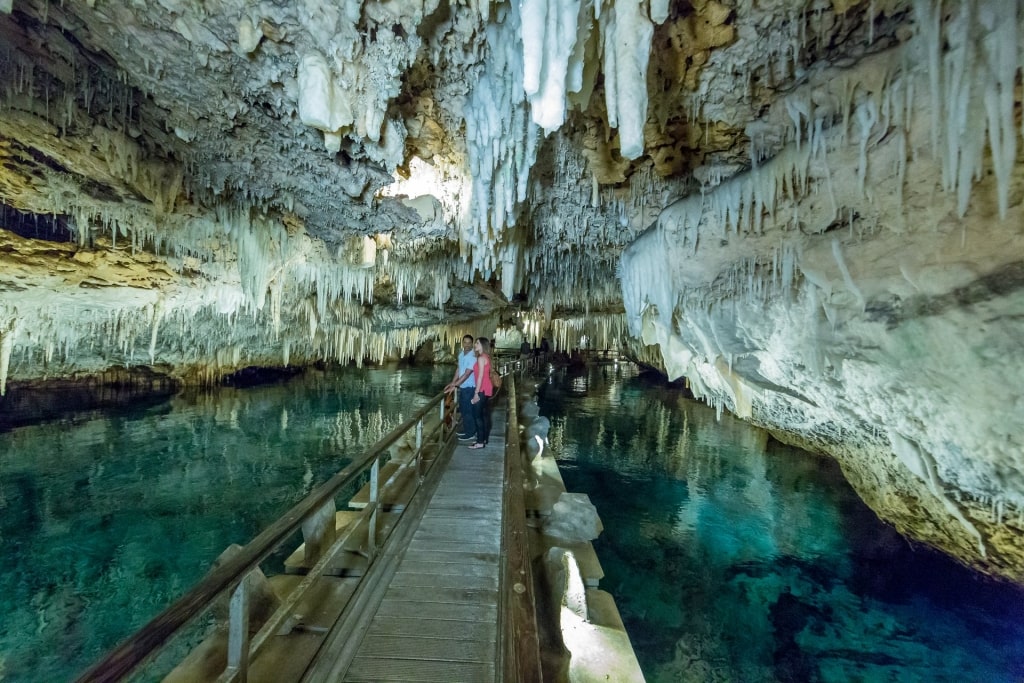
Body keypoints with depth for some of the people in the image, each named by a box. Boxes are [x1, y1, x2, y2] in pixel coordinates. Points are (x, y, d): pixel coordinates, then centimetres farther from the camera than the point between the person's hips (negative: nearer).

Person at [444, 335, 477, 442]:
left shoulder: (473, 356, -23)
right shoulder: (461, 353, 4)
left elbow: (466, 374, -25)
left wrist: (454, 386, -24)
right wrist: (452, 382, 6)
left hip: (469, 387, -9)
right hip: (463, 387, 9)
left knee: (468, 411, 0)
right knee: (463, 409, 19)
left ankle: (471, 434, 13)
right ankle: (467, 430, 34)